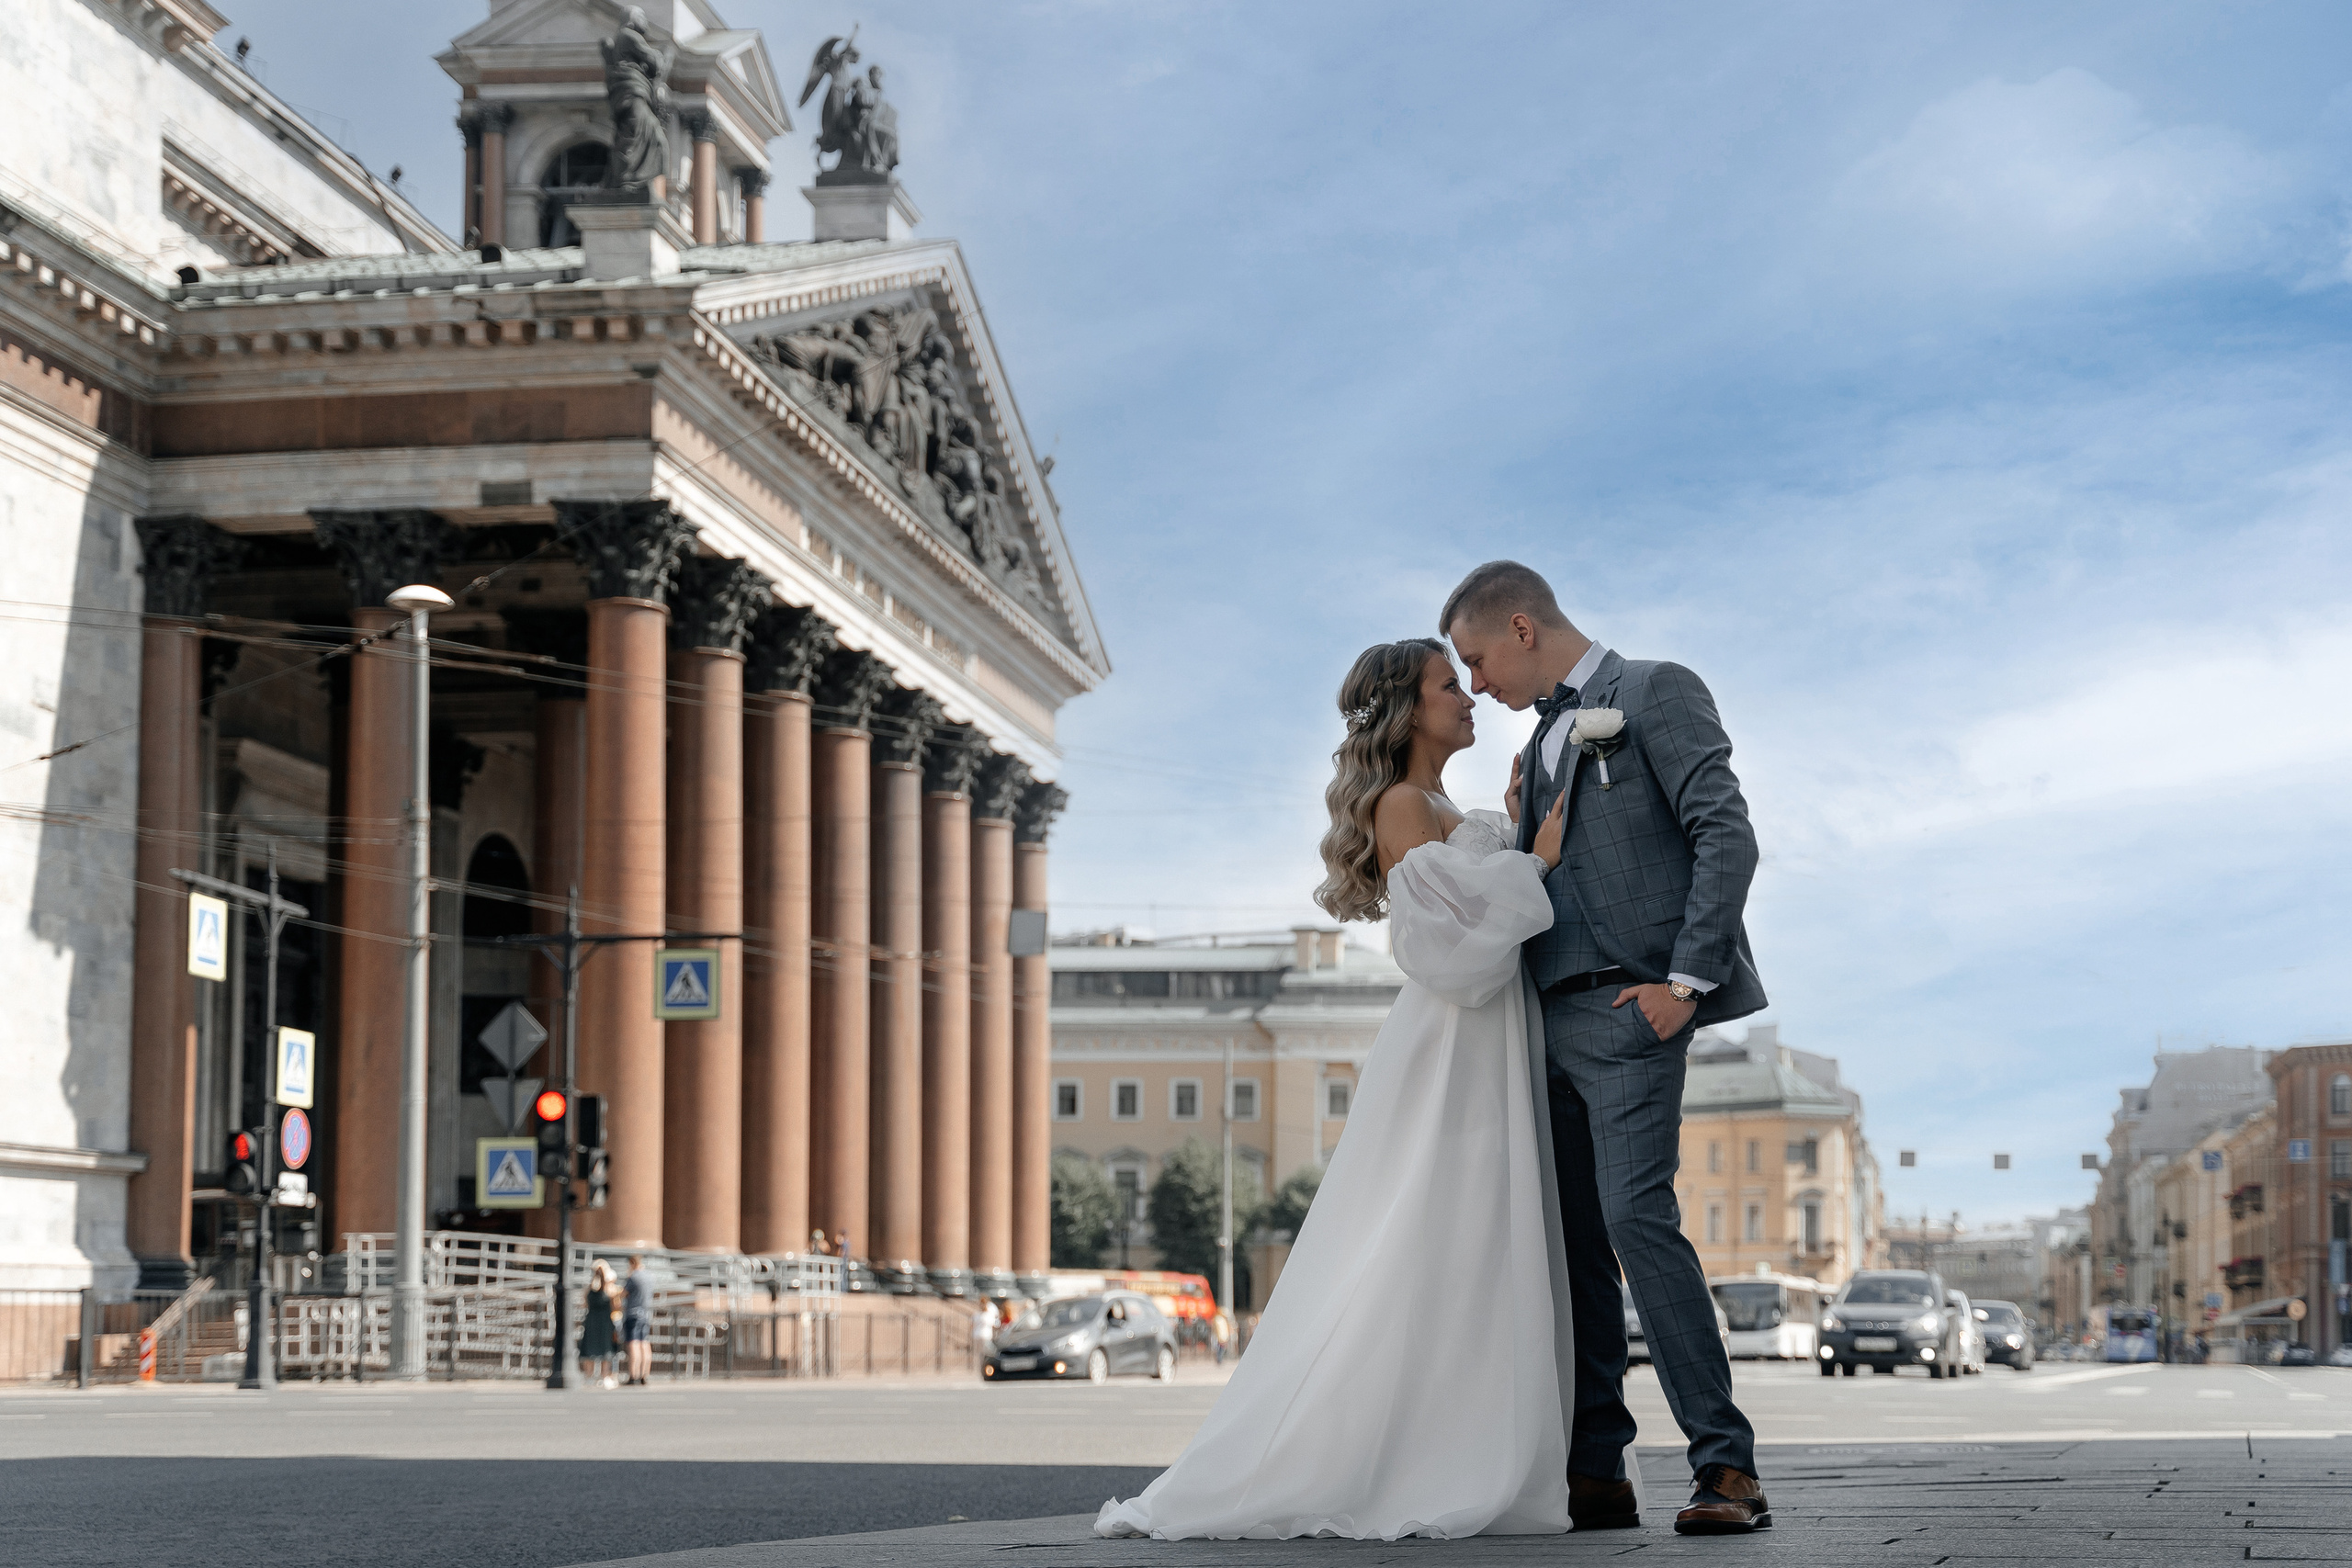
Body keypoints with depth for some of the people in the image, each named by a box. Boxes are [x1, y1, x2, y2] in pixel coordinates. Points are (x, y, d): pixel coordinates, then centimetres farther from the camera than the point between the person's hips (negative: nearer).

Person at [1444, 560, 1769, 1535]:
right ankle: (1593, 1475, 8)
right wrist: (1521, 829, 8)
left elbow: (1727, 837, -10)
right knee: (1569, 1239, 5)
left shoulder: (1657, 692, 0)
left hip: (1629, 1006, -9)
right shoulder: (1546, 739, 25)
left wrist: (1687, 980, -17)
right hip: (1555, 1014, 9)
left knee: (1636, 1216, -20)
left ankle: (1725, 1465, -19)